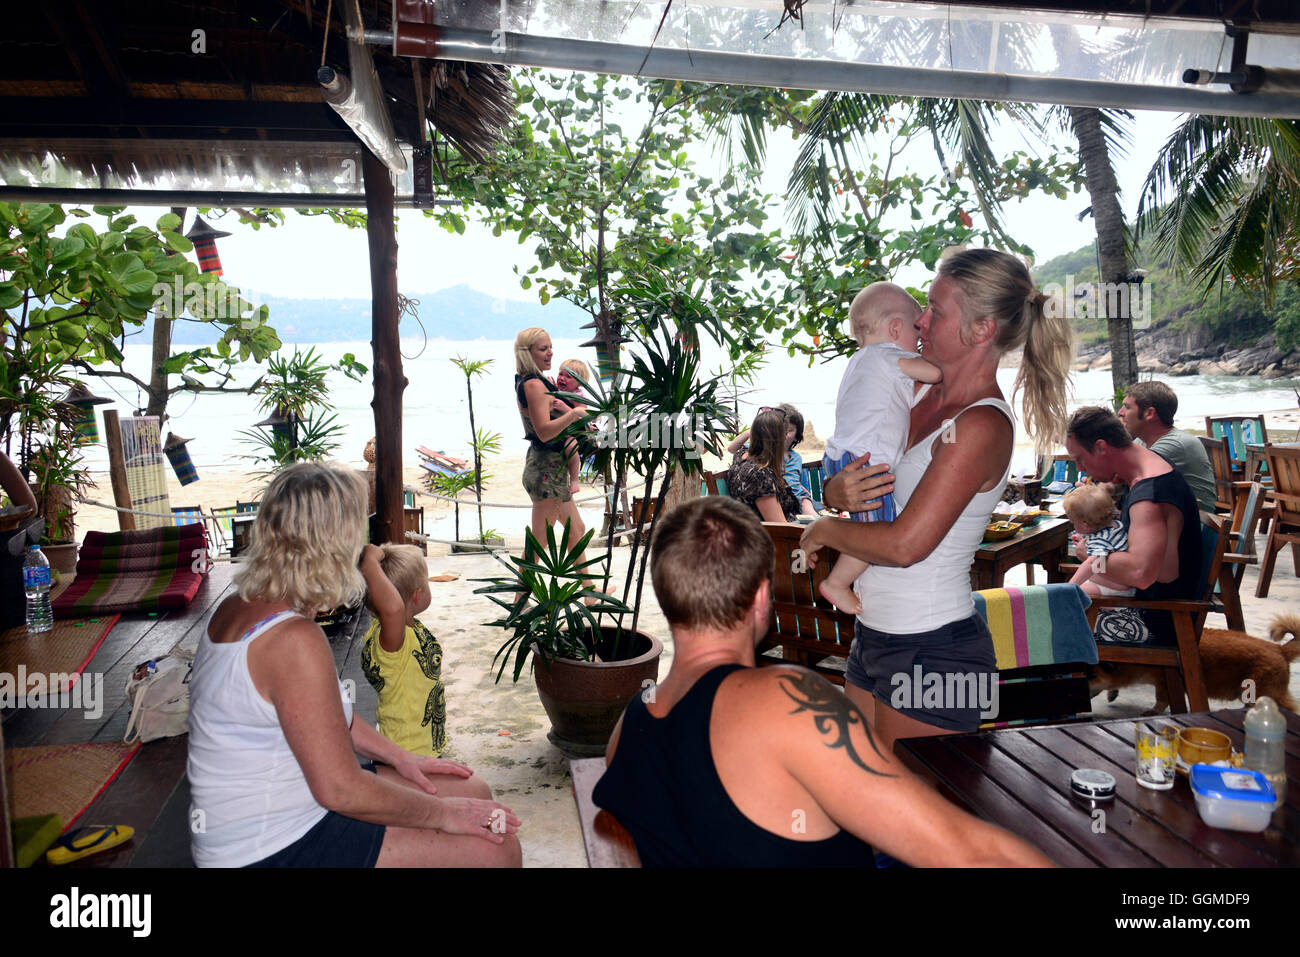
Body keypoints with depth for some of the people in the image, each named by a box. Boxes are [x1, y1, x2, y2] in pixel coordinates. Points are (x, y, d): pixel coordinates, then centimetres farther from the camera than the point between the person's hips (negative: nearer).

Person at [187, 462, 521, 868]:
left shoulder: (235, 609, 4)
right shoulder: (295, 640, -27)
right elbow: (340, 790, -25)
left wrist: (400, 757, 12)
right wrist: (442, 813, -13)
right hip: (274, 849, -10)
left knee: (473, 792, 12)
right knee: (494, 848, -14)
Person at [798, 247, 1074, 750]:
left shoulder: (982, 426, -18)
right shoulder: (921, 391, 7)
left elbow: (905, 544, -24)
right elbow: (837, 484, 12)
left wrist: (824, 530, -8)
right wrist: (839, 491, -11)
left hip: (932, 651, -8)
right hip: (875, 634, 8)